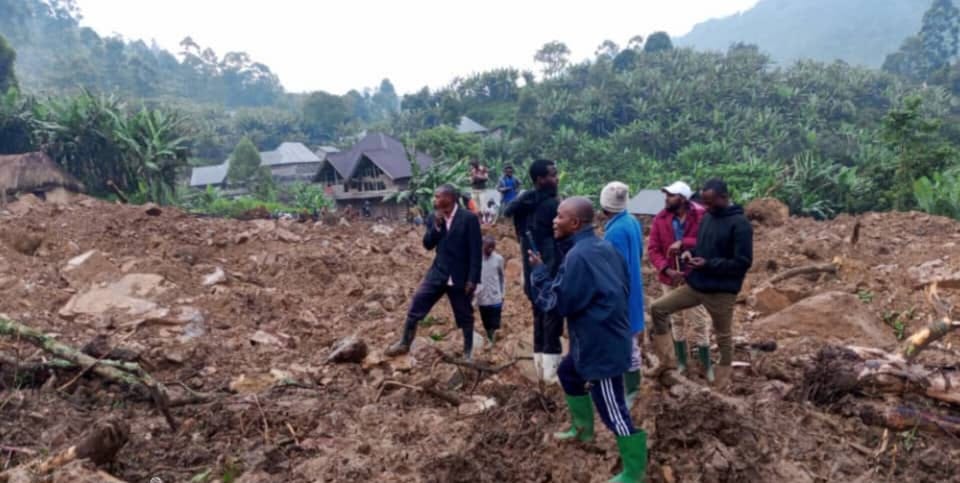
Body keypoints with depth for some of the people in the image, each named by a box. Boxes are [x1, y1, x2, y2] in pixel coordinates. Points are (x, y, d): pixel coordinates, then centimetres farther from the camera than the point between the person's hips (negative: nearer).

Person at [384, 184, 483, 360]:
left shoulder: (469, 218, -12)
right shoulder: (433, 218, 5)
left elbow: (476, 251, -12)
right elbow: (427, 245, 2)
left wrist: (472, 279, -15)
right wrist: (436, 226, -13)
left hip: (460, 277, -4)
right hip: (438, 273, 4)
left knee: (465, 316, 8)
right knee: (415, 307, 0)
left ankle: (468, 352, 25)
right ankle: (404, 344, 15)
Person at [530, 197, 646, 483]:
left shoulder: (578, 257, -25)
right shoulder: (604, 247, 5)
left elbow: (558, 303, -19)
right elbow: (624, 284, 15)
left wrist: (539, 271, -9)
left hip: (601, 344, -11)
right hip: (606, 335, 11)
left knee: (612, 409, 0)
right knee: (569, 373, 29)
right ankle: (583, 428, 47)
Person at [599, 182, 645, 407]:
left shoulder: (615, 231, -25)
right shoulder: (633, 222, 3)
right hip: (632, 289, 10)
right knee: (630, 337, 20)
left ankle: (628, 392, 10)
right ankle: (633, 384, 34)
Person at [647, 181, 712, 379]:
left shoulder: (701, 216, -14)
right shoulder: (660, 218, -5)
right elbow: (653, 249, -7)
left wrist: (683, 243, -31)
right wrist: (666, 269, -19)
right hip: (670, 278, 3)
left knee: (699, 321, 5)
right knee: (676, 320, 16)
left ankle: (707, 366, 20)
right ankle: (681, 363, 31)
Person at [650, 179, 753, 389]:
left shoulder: (740, 224, -16)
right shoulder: (707, 218, 6)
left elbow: (743, 262, -19)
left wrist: (708, 264, -22)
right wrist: (690, 252, -4)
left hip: (722, 291, -7)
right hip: (696, 284, 7)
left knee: (723, 336, 12)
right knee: (658, 308, 0)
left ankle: (722, 380, 31)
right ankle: (668, 361, 7)